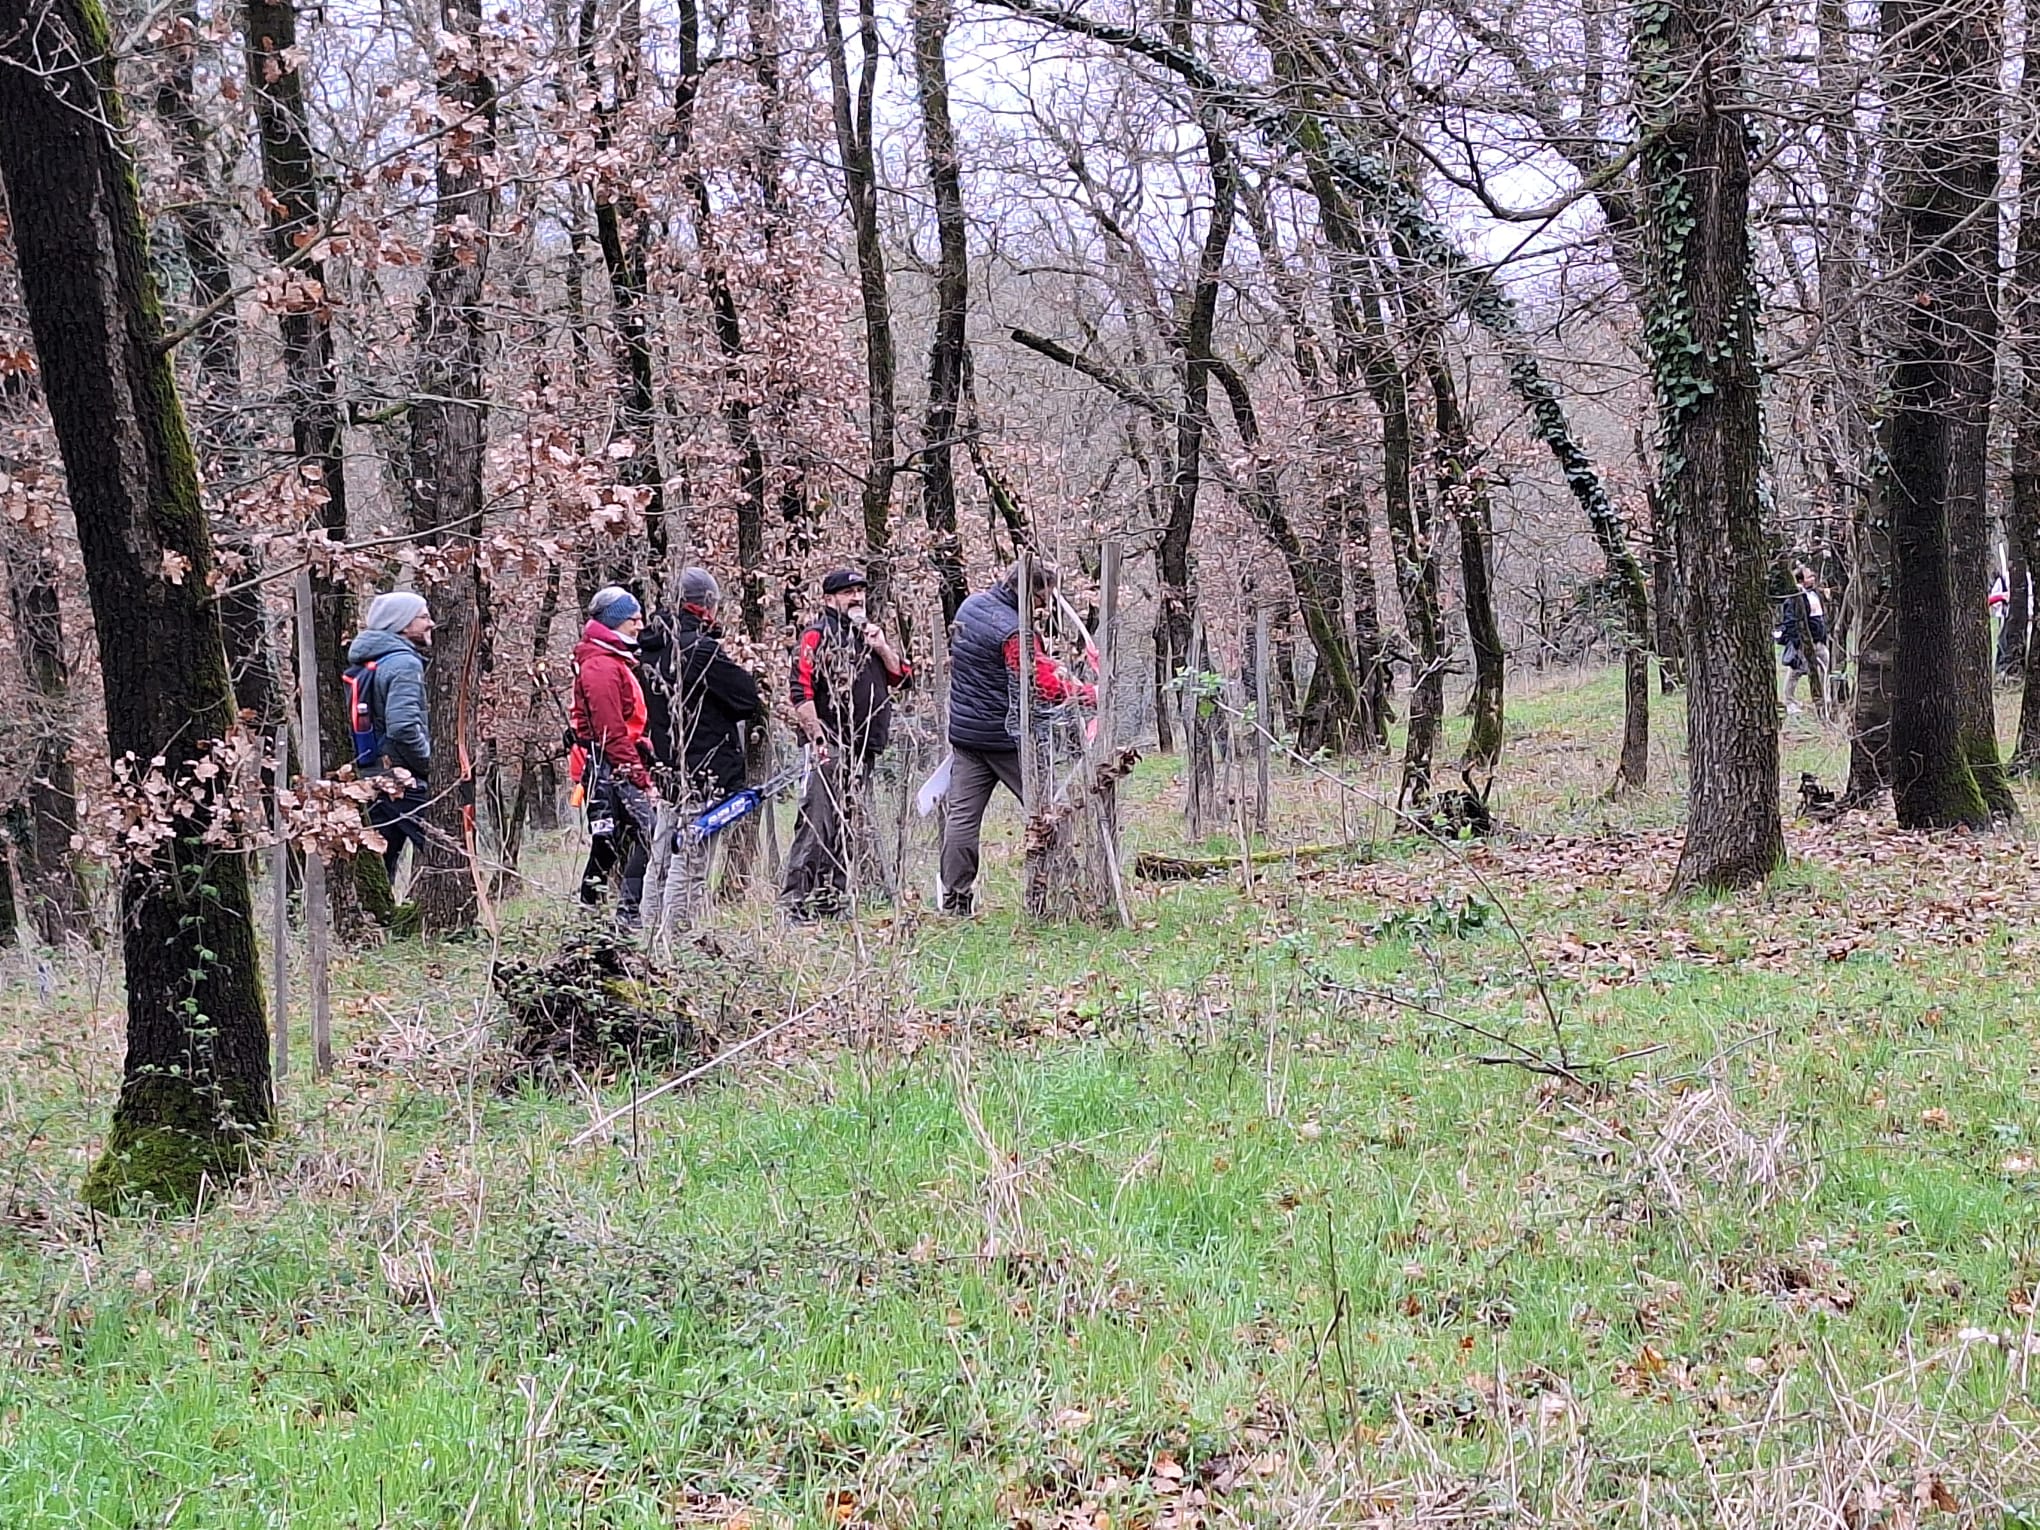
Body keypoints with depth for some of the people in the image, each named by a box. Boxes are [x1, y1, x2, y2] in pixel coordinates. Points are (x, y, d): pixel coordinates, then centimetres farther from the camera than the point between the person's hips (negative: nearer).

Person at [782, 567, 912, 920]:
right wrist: (818, 740, -20)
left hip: (865, 748, 8)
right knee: (818, 823, -15)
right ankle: (796, 900, -16)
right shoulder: (818, 636, -3)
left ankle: (832, 898, 16)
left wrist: (882, 648, 1)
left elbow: (902, 677, 18)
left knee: (850, 828, 10)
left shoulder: (872, 633, 21)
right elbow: (801, 692, -12)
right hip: (831, 745, -8)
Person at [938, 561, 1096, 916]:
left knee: (962, 813, 5)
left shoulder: (971, 606, 6)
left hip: (965, 730, 8)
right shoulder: (1012, 631, -20)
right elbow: (1047, 687, -21)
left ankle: (954, 899, 5)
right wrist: (1094, 695, -11)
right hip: (1006, 736, -8)